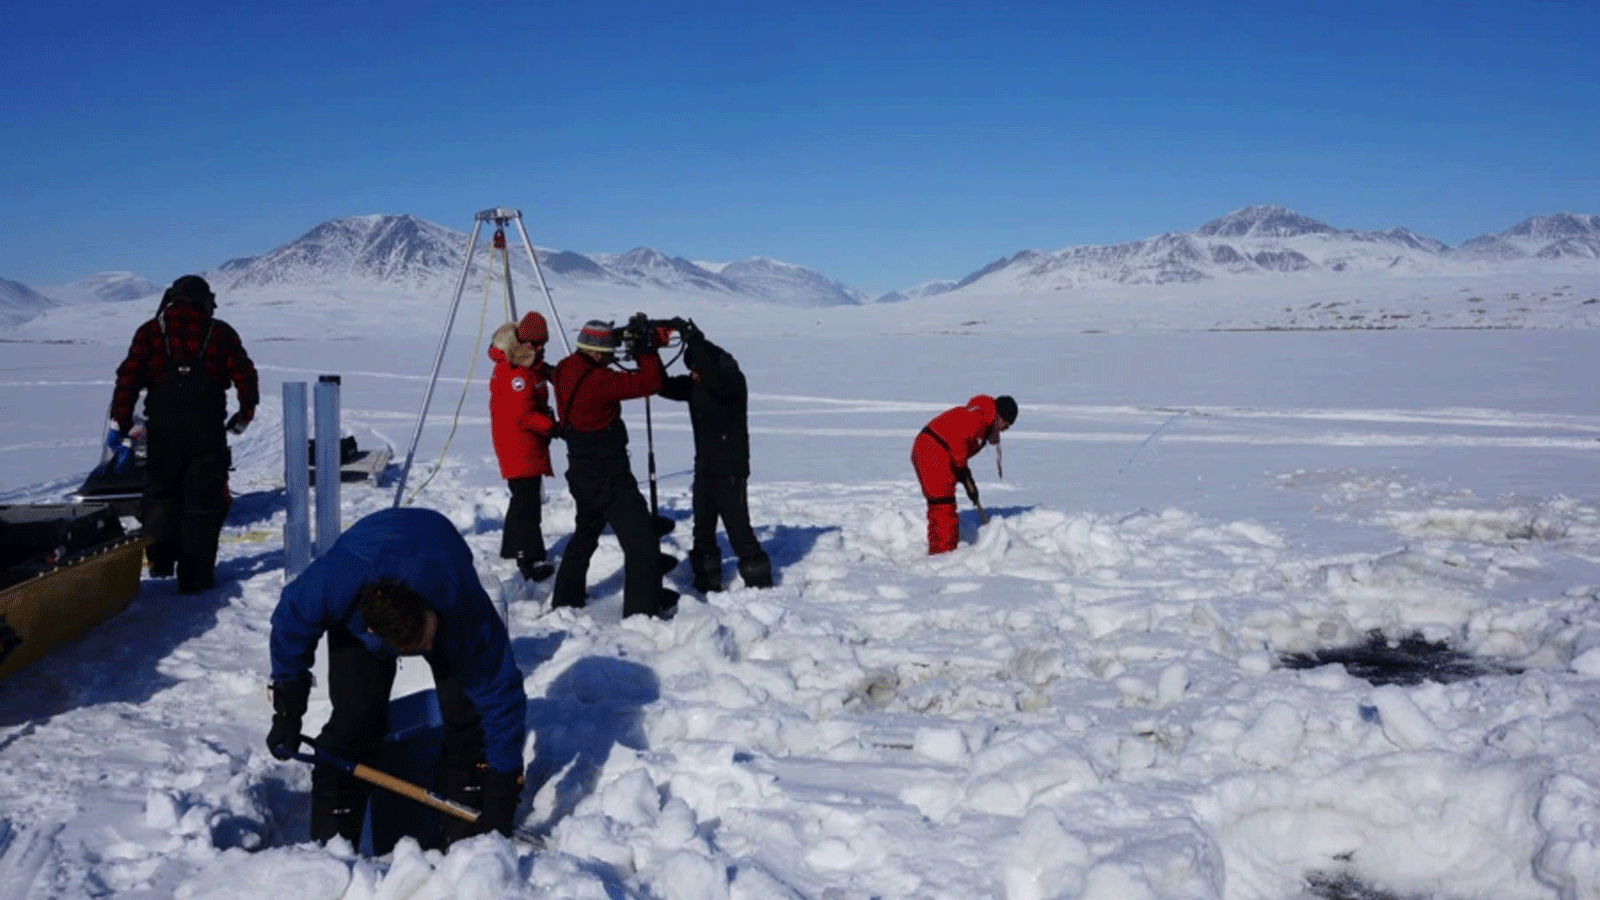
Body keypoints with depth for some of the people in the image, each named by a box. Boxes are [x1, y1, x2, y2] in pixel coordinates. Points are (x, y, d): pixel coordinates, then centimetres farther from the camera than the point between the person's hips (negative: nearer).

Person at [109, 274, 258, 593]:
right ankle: (195, 574, 4)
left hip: (162, 428, 1)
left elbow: (128, 377, 0)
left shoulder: (150, 331, 7)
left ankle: (161, 558, 9)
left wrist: (121, 420, 5)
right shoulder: (220, 333, 5)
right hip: (207, 429, -1)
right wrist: (245, 414, 16)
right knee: (203, 500, 4)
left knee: (160, 493, 19)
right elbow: (245, 376, 3)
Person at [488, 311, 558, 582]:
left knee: (526, 495, 19)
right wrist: (552, 426, -23)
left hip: (528, 440, 10)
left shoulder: (530, 364, 10)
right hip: (517, 442, -10)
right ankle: (530, 558, -14)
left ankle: (513, 547, 32)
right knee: (527, 497, -13)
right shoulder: (514, 371, -21)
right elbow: (523, 414, -26)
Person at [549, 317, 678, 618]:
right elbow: (650, 383, -24)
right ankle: (644, 608, -2)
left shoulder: (566, 370, 1)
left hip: (582, 473, 9)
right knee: (641, 537, -3)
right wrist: (645, 347, -13)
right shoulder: (596, 380, -25)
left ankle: (566, 597, 38)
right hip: (608, 477, -9)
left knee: (586, 532, 27)